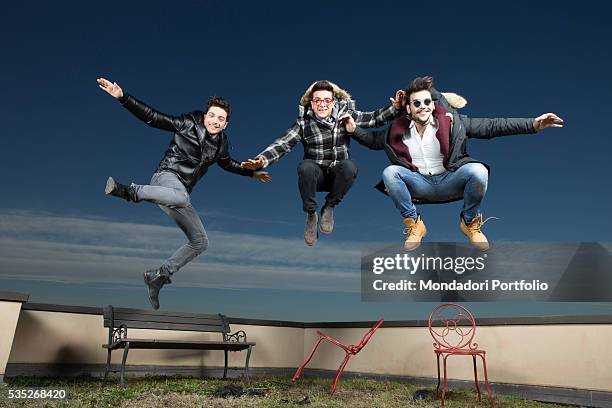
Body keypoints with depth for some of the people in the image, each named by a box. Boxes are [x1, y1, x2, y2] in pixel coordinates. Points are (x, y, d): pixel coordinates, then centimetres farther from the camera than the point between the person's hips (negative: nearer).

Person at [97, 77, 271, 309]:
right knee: (181, 197, -46)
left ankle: (159, 276, 16)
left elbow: (228, 164, 33)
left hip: (181, 194, 7)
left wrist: (252, 173, 36)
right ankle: (129, 192, -31)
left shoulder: (221, 144, 12)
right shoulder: (188, 124, -3)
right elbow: (151, 117, -2)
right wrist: (122, 97, -11)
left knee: (200, 243, 7)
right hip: (166, 177, -7)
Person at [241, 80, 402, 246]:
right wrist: (261, 160, -29)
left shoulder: (345, 115, -2)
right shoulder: (304, 122, -6)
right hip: (315, 174, -1)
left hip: (338, 174, 1)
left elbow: (374, 118, 0)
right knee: (305, 166, -35)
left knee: (349, 166, -32)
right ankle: (311, 215, -12)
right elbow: (282, 144, -14)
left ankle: (329, 207, -8)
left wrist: (395, 108, -16)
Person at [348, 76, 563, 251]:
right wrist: (354, 130, -1)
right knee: (389, 172, -25)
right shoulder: (398, 129, -1)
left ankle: (470, 223, -2)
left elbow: (490, 126, -8)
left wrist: (533, 124, -14)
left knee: (478, 171, -32)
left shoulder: (451, 122, -6)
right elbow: (374, 139, 16)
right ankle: (414, 225, -8)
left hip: (449, 181, -1)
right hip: (420, 184, 1)